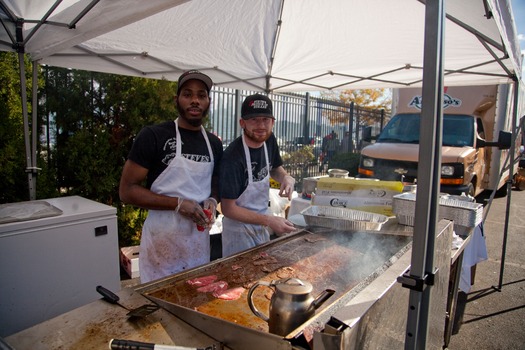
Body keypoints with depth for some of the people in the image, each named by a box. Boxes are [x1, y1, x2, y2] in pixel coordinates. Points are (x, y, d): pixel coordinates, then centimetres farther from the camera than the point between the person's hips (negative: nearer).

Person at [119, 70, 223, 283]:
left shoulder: (214, 143, 7)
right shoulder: (153, 136, -9)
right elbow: (126, 191, -10)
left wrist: (212, 201, -3)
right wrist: (178, 204, -18)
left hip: (200, 242, 5)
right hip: (162, 244, -4)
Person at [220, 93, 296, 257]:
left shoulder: (269, 140, -8)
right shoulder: (233, 157, -28)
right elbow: (228, 209, -22)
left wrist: (286, 177, -11)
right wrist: (269, 220, -25)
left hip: (262, 224, 7)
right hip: (240, 229, -7)